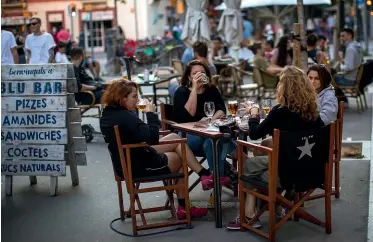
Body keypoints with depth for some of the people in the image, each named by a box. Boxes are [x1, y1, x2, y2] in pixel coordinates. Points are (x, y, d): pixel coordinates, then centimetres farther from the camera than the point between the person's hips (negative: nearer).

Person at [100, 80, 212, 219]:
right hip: (140, 166, -9)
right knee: (180, 160, 17)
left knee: (175, 138, 17)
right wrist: (151, 114, -20)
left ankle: (204, 175, 18)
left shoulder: (107, 114, 2)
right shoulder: (126, 117, -28)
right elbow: (152, 138, -31)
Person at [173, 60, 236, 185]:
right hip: (187, 134, -4)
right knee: (211, 140, -36)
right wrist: (195, 88, -18)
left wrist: (211, 119, -17)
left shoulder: (212, 89, 14)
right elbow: (189, 114, -16)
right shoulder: (181, 92, 0)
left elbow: (222, 110, 4)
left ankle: (218, 175, -28)